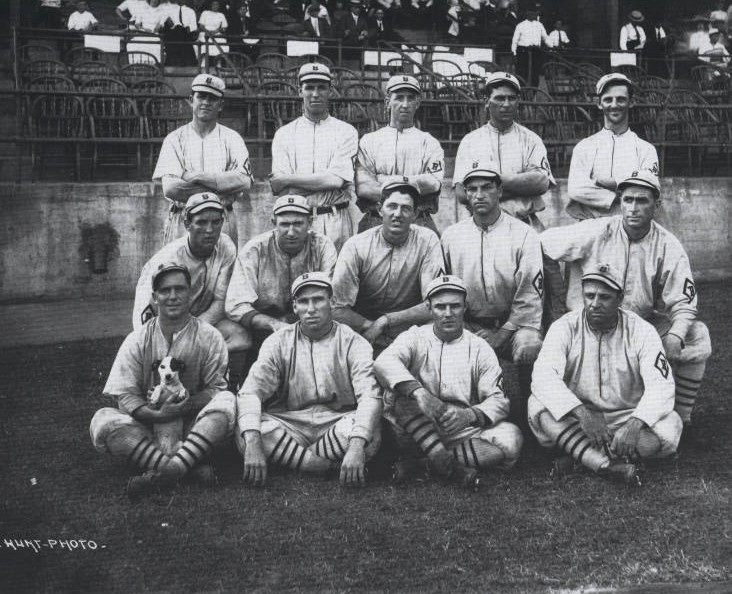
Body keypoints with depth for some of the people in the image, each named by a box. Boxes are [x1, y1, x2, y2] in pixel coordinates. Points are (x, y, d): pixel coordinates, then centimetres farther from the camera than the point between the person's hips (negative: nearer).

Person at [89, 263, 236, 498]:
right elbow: (125, 395, -3)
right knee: (102, 420, -26)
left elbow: (216, 389, -1)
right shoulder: (137, 339, 4)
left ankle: (173, 468, -45)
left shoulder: (209, 337, 3)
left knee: (226, 401, -28)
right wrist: (158, 414, -21)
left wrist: (187, 405, -21)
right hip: (147, 424, 1)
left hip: (193, 425, -1)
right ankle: (191, 469, -39)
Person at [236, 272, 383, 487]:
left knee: (370, 435, -33)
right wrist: (253, 444, -30)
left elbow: (370, 396, -15)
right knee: (245, 433, -28)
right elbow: (250, 392, -10)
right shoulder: (279, 342, 3)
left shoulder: (353, 343, -1)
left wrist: (356, 446, -34)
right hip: (289, 425, 1)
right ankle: (333, 465, -20)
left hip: (337, 426, -1)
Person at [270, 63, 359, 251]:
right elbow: (278, 188, -1)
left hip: (336, 222, -1)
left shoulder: (346, 132, 7)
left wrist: (288, 179, -5)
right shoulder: (283, 134, 11)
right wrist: (324, 181, -10)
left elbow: (337, 179, -8)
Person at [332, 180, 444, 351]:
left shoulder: (427, 241, -5)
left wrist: (384, 321, -17)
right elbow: (338, 309, -11)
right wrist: (370, 327, -21)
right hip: (365, 341, -1)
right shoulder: (356, 246, -7)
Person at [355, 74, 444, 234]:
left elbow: (434, 183, -2)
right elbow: (362, 187, -2)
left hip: (419, 224, 0)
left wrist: (390, 180, -6)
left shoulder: (430, 143, 15)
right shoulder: (368, 141, 13)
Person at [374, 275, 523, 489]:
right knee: (406, 396, -29)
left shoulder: (480, 349, 10)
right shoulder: (415, 337, 6)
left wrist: (470, 415, -23)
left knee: (512, 438, -25)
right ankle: (450, 466, -29)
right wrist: (418, 393, -35)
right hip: (419, 431, -1)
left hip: (464, 430, 1)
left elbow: (498, 401, 1)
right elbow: (384, 362, -17)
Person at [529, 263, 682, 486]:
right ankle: (610, 466, -39)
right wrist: (581, 412, -37)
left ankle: (578, 456, -25)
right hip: (575, 421, 0)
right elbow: (543, 376, -22)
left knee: (670, 425, -28)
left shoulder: (641, 331, -6)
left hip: (626, 419, 1)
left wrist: (635, 423, -36)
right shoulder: (565, 327, -7)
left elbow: (661, 385, -17)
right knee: (538, 405, -28)